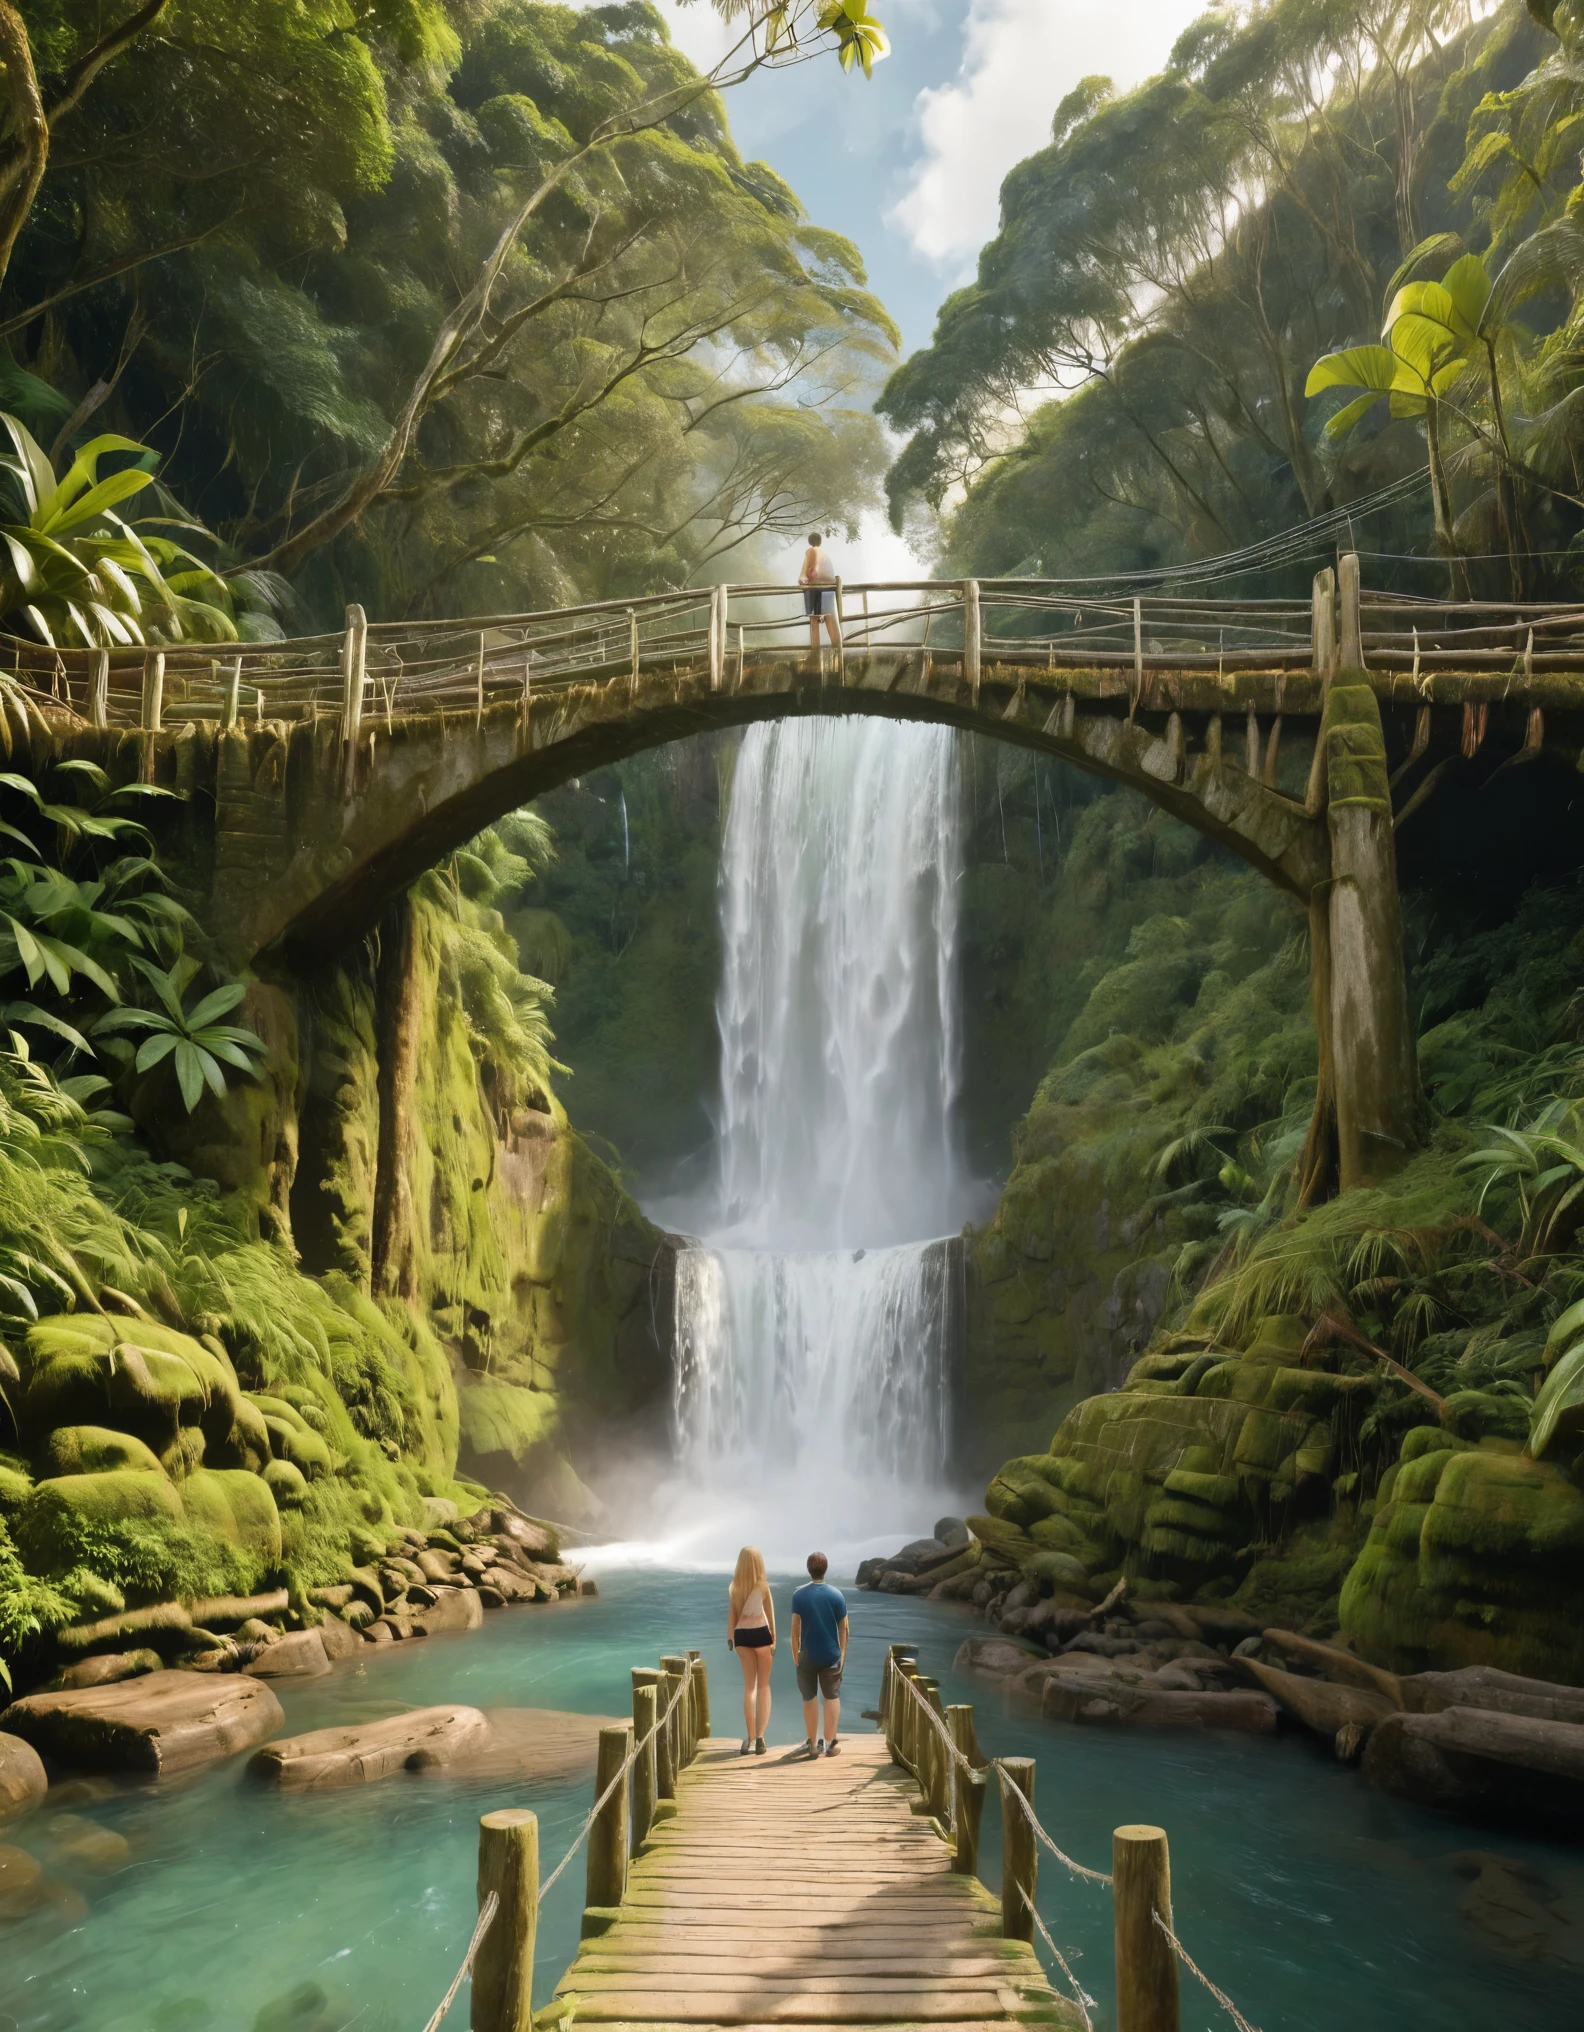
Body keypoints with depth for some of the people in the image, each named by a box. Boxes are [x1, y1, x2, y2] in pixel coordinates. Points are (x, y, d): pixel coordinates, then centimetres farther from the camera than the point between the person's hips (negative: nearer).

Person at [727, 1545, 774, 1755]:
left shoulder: (734, 1587, 0)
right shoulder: (762, 1586, -9)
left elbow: (732, 1615, 3)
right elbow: (770, 1614, -3)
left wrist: (730, 1637, 12)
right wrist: (774, 1639, 5)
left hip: (742, 1635, 3)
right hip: (760, 1634, -3)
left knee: (749, 1686, 11)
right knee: (764, 1685, 7)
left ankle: (750, 1737, 8)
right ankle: (760, 1736, -1)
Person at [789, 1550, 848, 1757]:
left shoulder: (799, 1595, -9)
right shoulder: (837, 1594, -7)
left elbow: (795, 1627, -7)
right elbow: (843, 1627, -1)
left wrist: (795, 1653, 4)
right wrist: (842, 1652, 10)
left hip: (808, 1655, 0)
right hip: (831, 1655, 0)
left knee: (809, 1699, 11)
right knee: (832, 1698, 12)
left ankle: (812, 1745, 14)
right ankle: (830, 1743, 13)